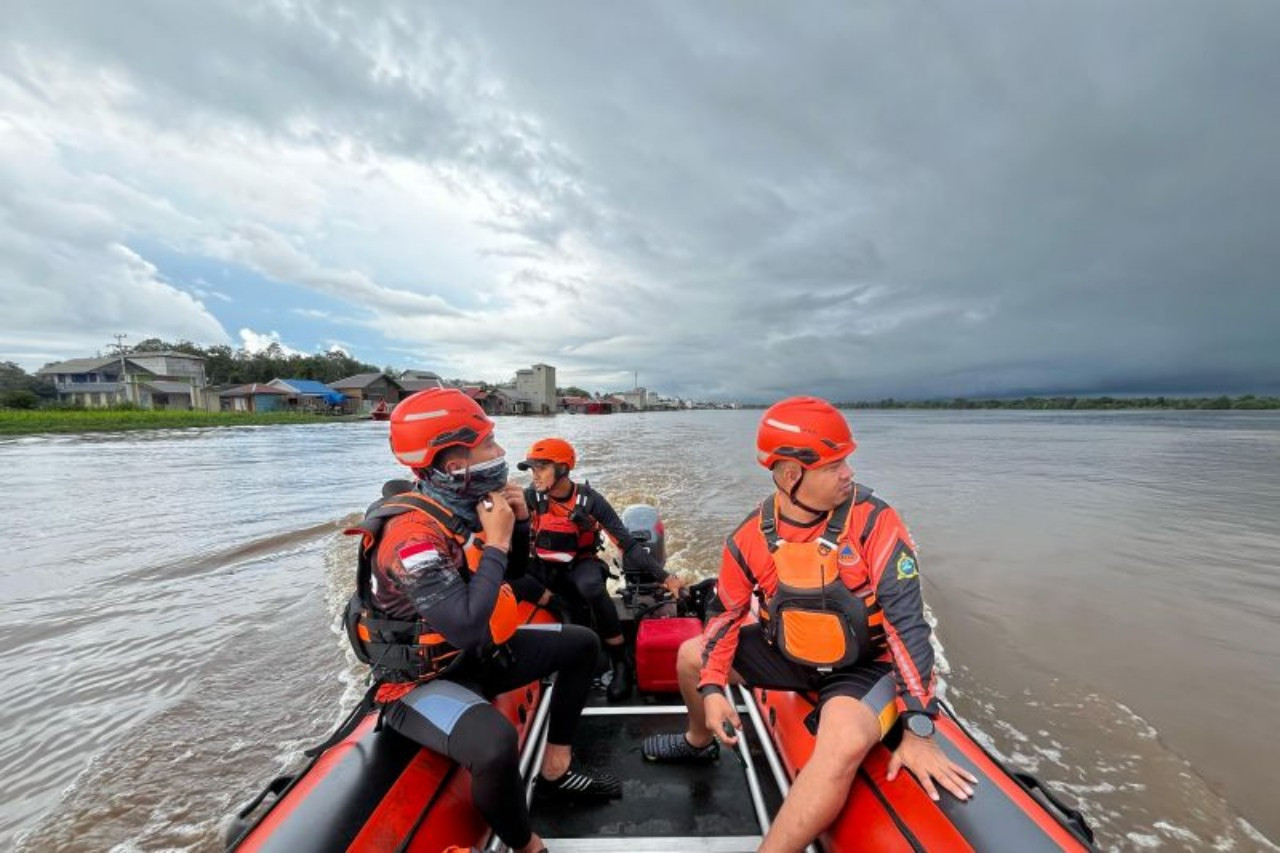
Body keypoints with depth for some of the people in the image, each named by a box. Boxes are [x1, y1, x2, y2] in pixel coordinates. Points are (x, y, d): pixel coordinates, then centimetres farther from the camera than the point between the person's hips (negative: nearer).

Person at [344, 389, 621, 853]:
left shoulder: (462, 503, -5)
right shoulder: (411, 533, -30)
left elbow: (514, 566, 10)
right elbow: (468, 627, -37)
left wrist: (519, 521, -11)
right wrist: (496, 542, -28)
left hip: (473, 651, 8)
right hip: (422, 678, -8)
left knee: (581, 644, 8)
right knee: (496, 745, -37)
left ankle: (555, 769, 20)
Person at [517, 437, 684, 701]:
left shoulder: (589, 499, -15)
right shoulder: (531, 497, -10)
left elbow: (627, 542, -15)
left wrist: (664, 577, -21)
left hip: (581, 564, -3)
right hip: (546, 568, 4)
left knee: (592, 588, -36)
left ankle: (620, 662, -16)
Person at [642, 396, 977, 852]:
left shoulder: (874, 520, -23)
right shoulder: (752, 535, -13)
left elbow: (907, 622, -22)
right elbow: (726, 613, -2)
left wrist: (918, 732, -23)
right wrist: (712, 689, -11)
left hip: (863, 665, -3)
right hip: (789, 655, 4)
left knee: (844, 744, -36)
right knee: (690, 656, 9)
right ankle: (699, 740, 41)